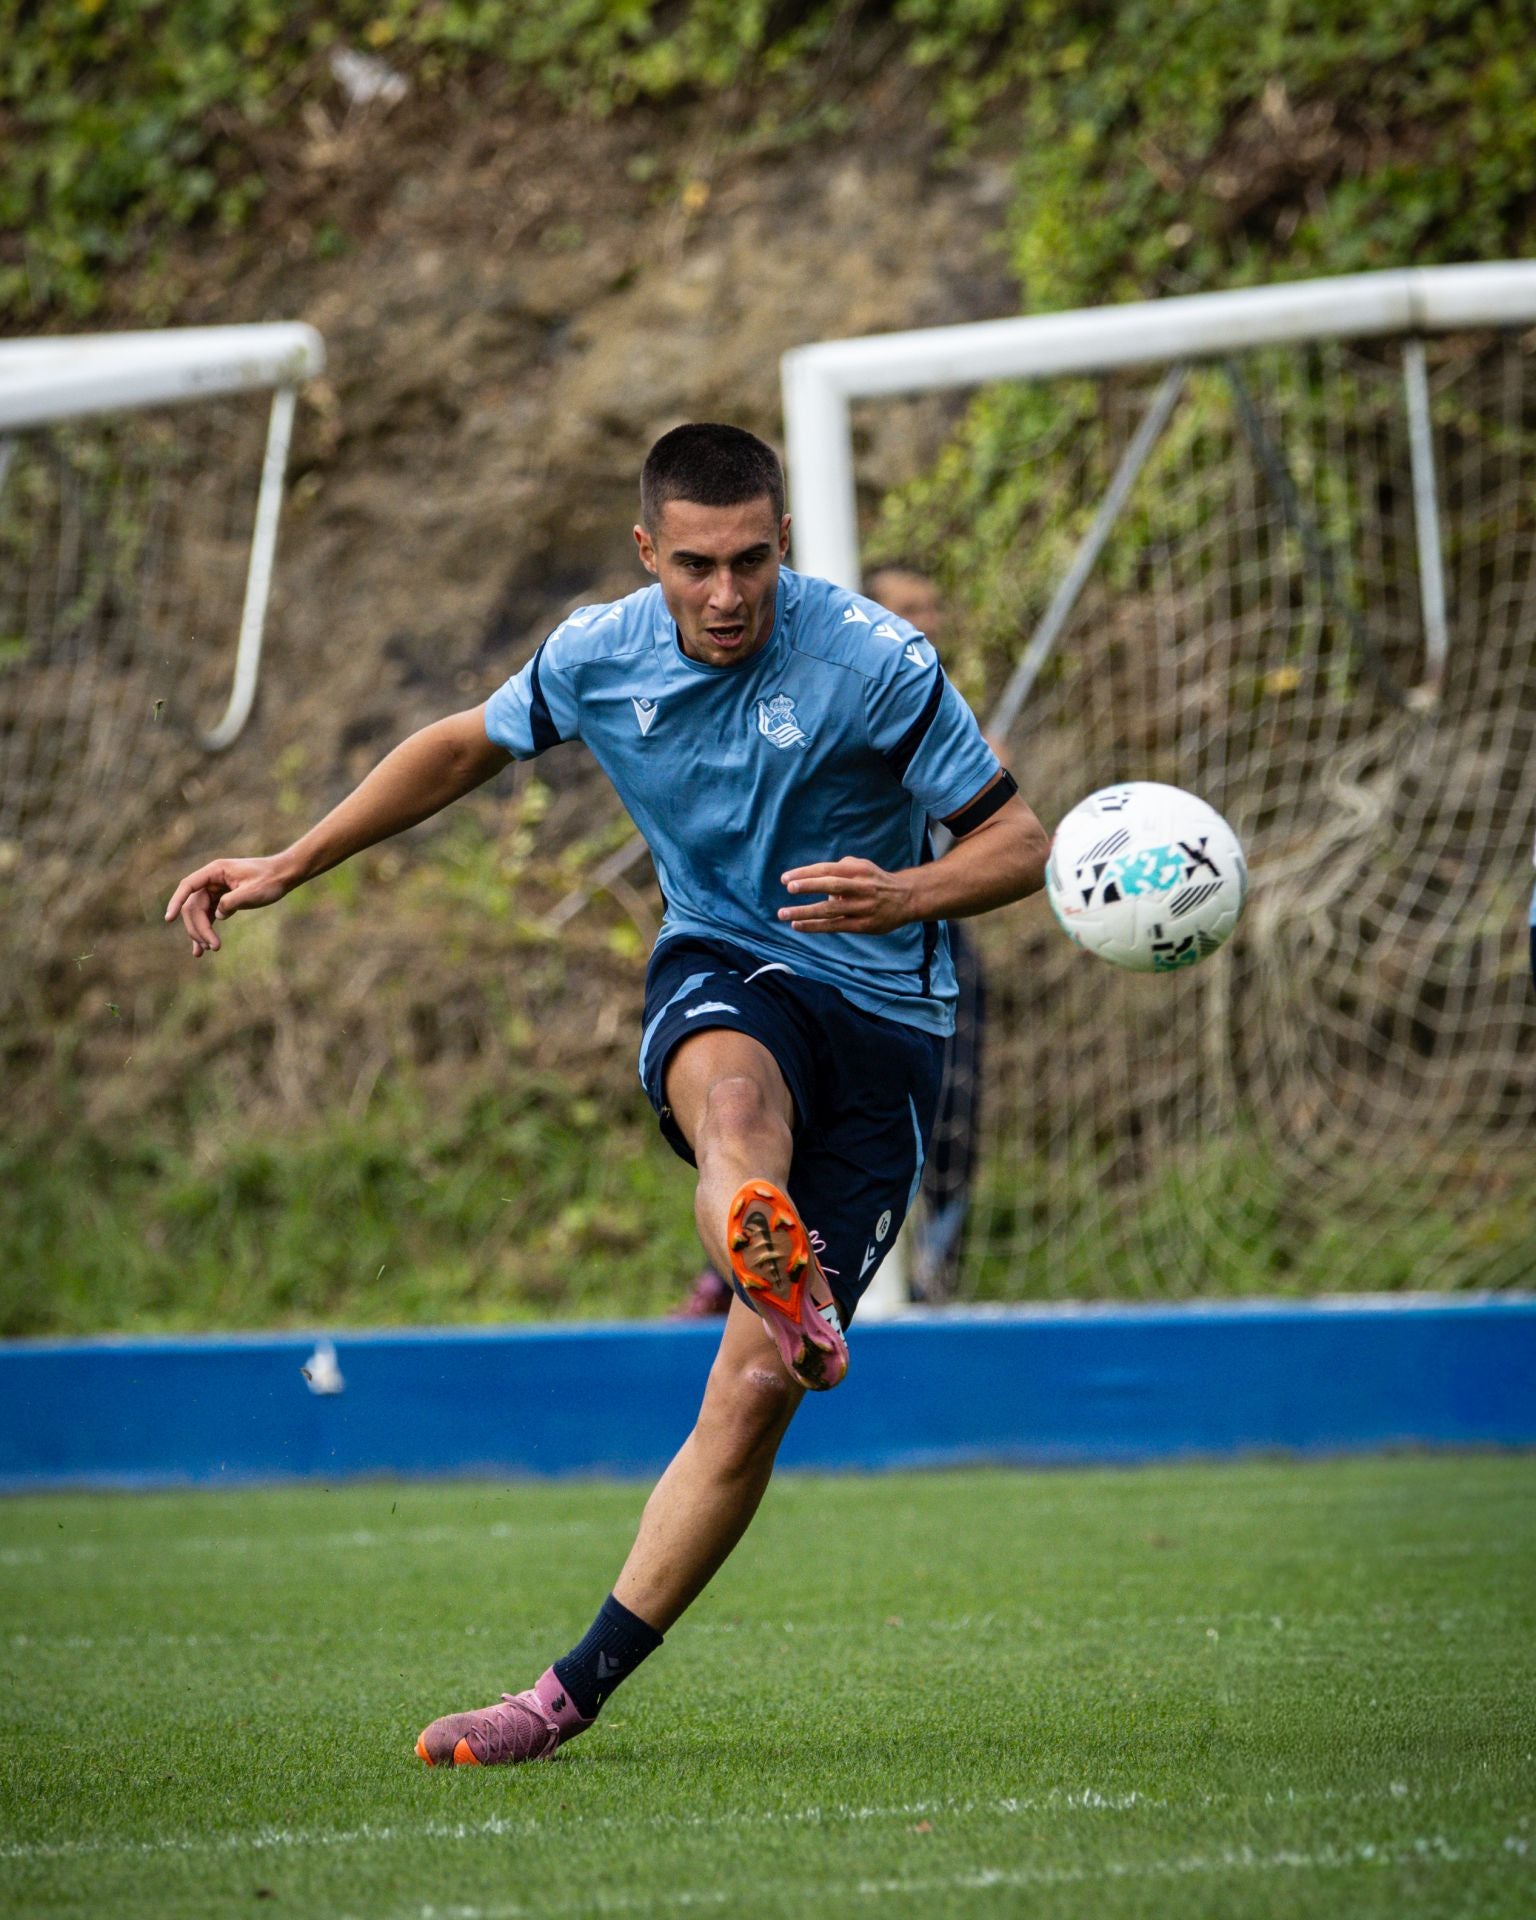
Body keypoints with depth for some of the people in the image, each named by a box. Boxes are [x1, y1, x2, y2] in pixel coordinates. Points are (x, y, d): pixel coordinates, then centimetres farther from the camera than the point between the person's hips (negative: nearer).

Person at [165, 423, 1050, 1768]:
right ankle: (778, 1278, -73)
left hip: (880, 1016, -2)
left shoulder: (876, 661, -13)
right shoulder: (598, 658, -2)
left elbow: (1017, 842, -7)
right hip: (718, 977, 2)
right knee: (735, 1091, -41)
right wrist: (286, 867, 15)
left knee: (753, 1395, -11)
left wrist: (906, 896, -28)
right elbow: (463, 748, 18)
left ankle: (576, 1691, -4)